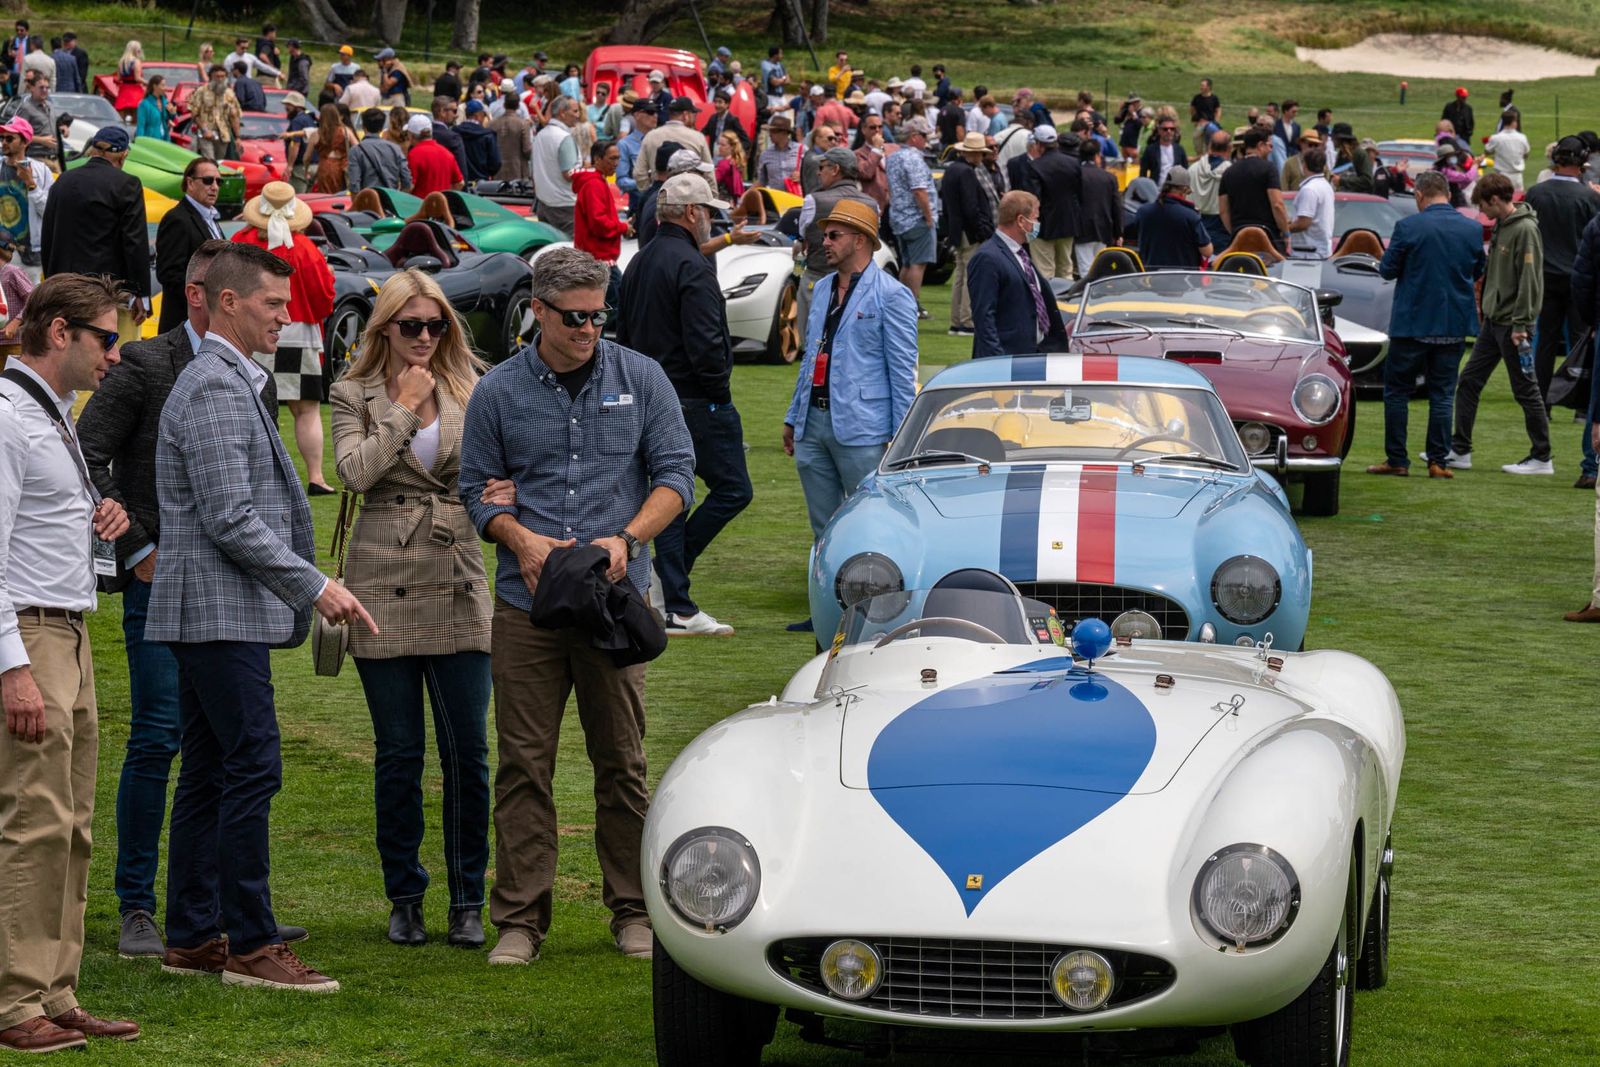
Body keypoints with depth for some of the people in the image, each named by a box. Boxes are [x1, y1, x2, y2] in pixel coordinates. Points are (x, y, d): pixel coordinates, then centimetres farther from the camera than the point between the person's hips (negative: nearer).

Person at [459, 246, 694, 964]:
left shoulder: (640, 380, 6)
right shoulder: (498, 392, 6)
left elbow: (675, 473, 5)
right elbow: (478, 487, 10)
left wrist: (627, 539, -10)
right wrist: (522, 540, -9)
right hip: (526, 603, 0)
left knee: (622, 762, 5)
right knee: (524, 765, 1)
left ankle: (633, 911, 13)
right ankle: (520, 918, 6)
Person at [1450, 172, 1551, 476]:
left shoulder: (1525, 229, -16)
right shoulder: (1501, 226, 12)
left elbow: (1529, 280, -20)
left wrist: (1521, 324, -22)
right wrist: (1484, 306, 16)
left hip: (1513, 323, -9)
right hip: (1493, 320, 9)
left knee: (1526, 390, -2)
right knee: (1469, 381, 9)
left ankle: (1542, 458, 7)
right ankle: (1459, 451, 15)